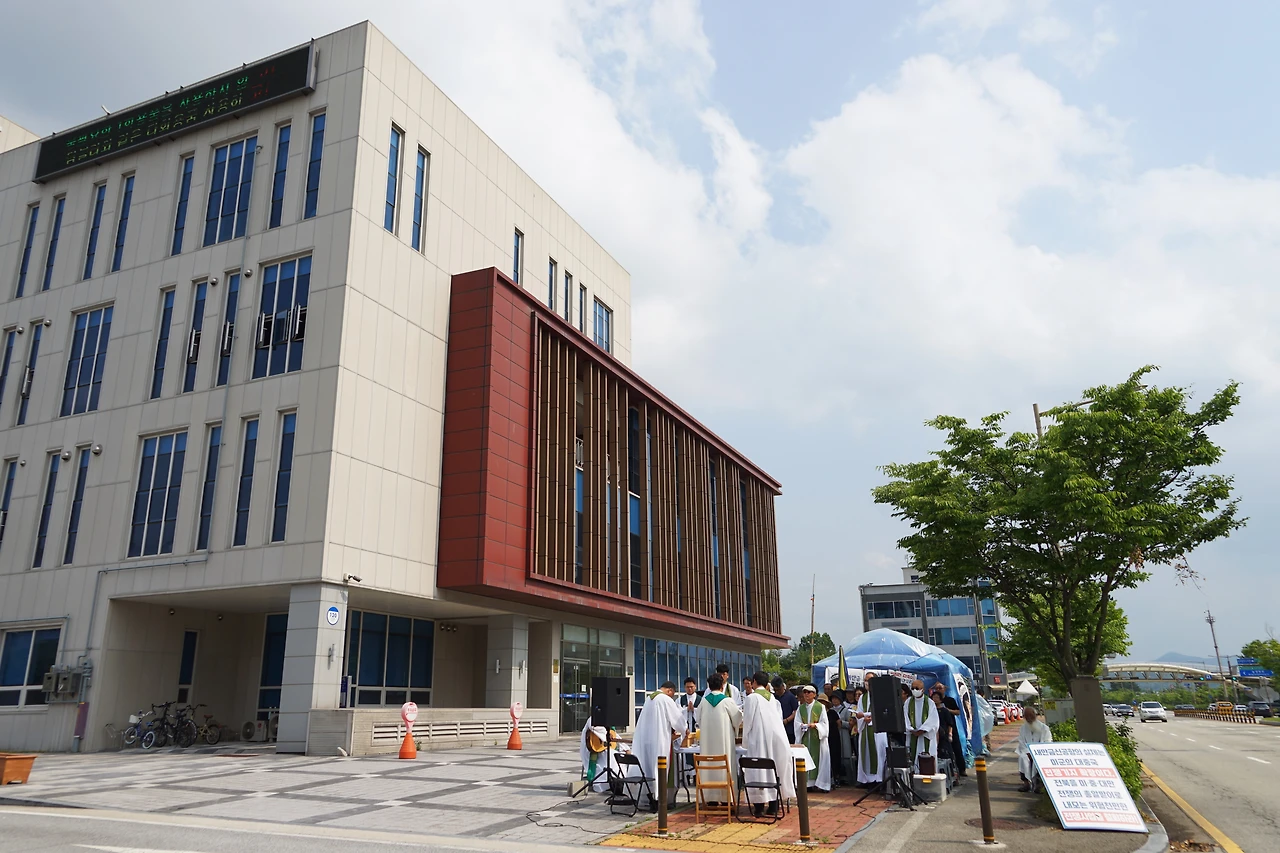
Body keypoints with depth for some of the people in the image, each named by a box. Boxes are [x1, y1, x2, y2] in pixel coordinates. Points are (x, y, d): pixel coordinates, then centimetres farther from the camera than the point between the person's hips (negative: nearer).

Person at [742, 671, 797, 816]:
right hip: (777, 737, 5)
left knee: (759, 771, 0)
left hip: (759, 738, -5)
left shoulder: (751, 697, -5)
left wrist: (745, 742, 5)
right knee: (774, 770, 9)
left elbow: (747, 721, -5)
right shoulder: (773, 698, 12)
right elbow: (779, 718, 17)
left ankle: (759, 807, 1)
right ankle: (773, 806, 11)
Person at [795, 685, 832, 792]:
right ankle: (807, 782, 3)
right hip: (804, 738, 3)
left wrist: (815, 725, -19)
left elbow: (824, 723, -2)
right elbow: (797, 723, 5)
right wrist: (804, 726, -15)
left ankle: (819, 783, 3)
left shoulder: (820, 707, 0)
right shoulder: (800, 708, 10)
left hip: (817, 738, -3)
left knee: (817, 759, -3)